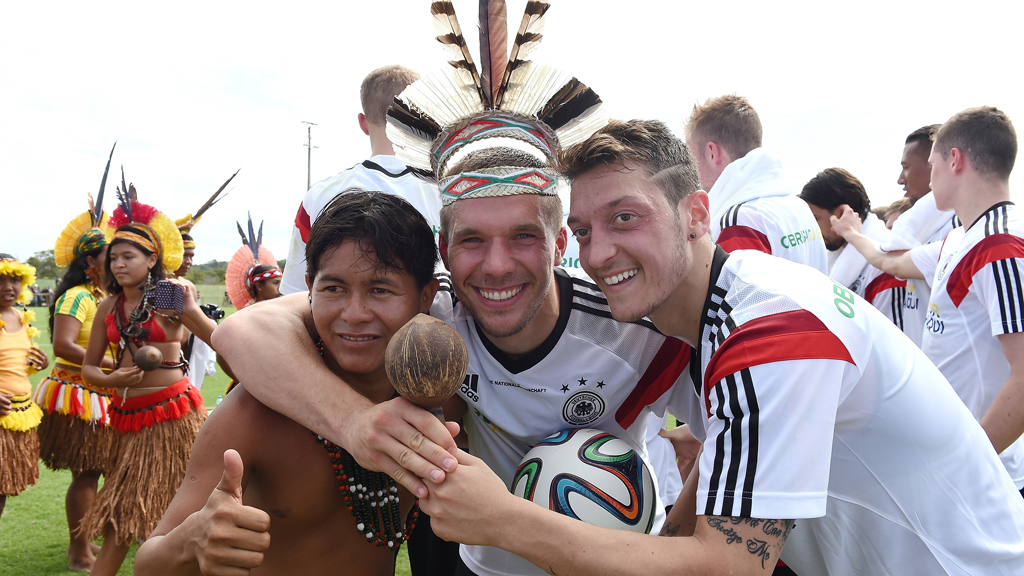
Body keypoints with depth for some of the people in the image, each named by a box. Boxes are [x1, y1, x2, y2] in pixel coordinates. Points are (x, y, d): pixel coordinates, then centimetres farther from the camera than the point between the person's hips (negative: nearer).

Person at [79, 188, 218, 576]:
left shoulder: (171, 298, -6)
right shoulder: (109, 307, 7)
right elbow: (88, 367, 11)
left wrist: (191, 312, -23)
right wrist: (112, 380, -10)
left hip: (173, 412, -5)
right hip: (129, 417, 5)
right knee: (120, 515, 12)